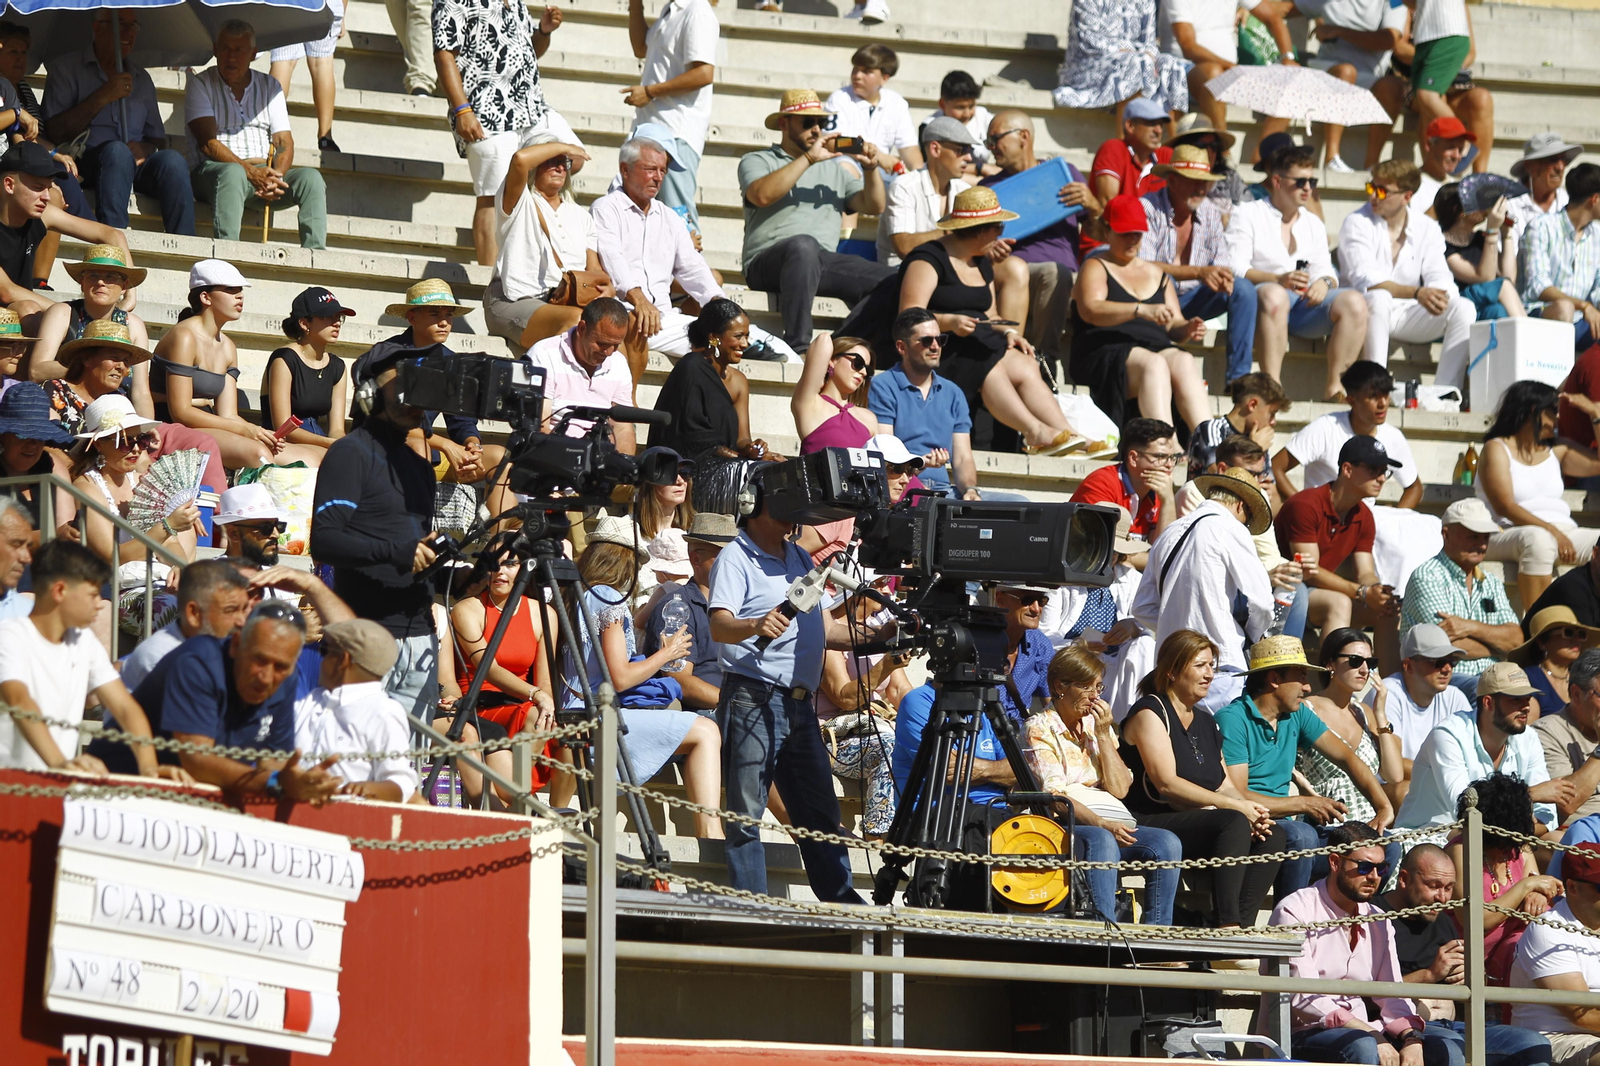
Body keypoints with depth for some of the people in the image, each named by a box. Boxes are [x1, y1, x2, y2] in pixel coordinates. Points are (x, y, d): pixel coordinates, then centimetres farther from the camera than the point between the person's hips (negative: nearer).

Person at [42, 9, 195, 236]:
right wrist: (101, 98, -11)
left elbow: (159, 142, 22)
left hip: (134, 168, 4)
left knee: (171, 160, -28)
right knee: (116, 150, -36)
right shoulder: (67, 68, 9)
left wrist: (143, 149, -3)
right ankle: (114, 244, -50)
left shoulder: (142, 79, 24)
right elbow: (55, 132, -4)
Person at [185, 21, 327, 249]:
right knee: (232, 173, -39)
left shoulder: (270, 86, 18)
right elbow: (207, 143, -8)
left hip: (264, 171, 4)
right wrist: (250, 172, -21)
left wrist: (275, 177, -14)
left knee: (310, 177, -23)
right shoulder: (200, 84, 5)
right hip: (213, 170, -4)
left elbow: (284, 143, 9)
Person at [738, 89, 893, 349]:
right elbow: (762, 195, -12)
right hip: (768, 263, -5)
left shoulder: (835, 168, 25)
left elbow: (874, 206, 17)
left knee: (892, 279, -18)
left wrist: (871, 169, -1)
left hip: (822, 265, 5)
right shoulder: (757, 161, 11)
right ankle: (797, 346, -44)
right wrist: (809, 158, -12)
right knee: (804, 244, -41)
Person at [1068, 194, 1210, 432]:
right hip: (1106, 354, -5)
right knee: (1154, 364, -36)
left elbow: (1173, 326, 22)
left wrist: (1186, 330, -4)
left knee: (1184, 361, -29)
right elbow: (1090, 310, -12)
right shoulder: (1096, 268, 9)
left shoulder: (1156, 274, 26)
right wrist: (1141, 310, -26)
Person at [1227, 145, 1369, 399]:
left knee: (1354, 302, -22)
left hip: (1305, 302, 5)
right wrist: (1278, 279, -23)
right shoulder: (1247, 214, 9)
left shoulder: (1313, 223, 26)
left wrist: (1324, 282, -10)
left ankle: (1334, 386, -24)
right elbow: (1235, 268, -6)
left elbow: (1325, 271, 16)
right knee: (1274, 295, -41)